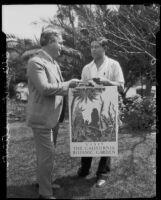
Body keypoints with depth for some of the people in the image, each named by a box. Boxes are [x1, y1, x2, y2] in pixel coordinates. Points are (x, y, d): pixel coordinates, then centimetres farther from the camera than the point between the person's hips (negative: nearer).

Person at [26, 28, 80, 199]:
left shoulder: (54, 63, 15)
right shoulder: (36, 62, -14)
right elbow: (45, 88, -23)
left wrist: (71, 87, 6)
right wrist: (68, 84, -15)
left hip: (53, 116, 9)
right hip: (41, 117, -9)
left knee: (46, 153, 20)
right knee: (47, 154, -4)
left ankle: (44, 181, 35)